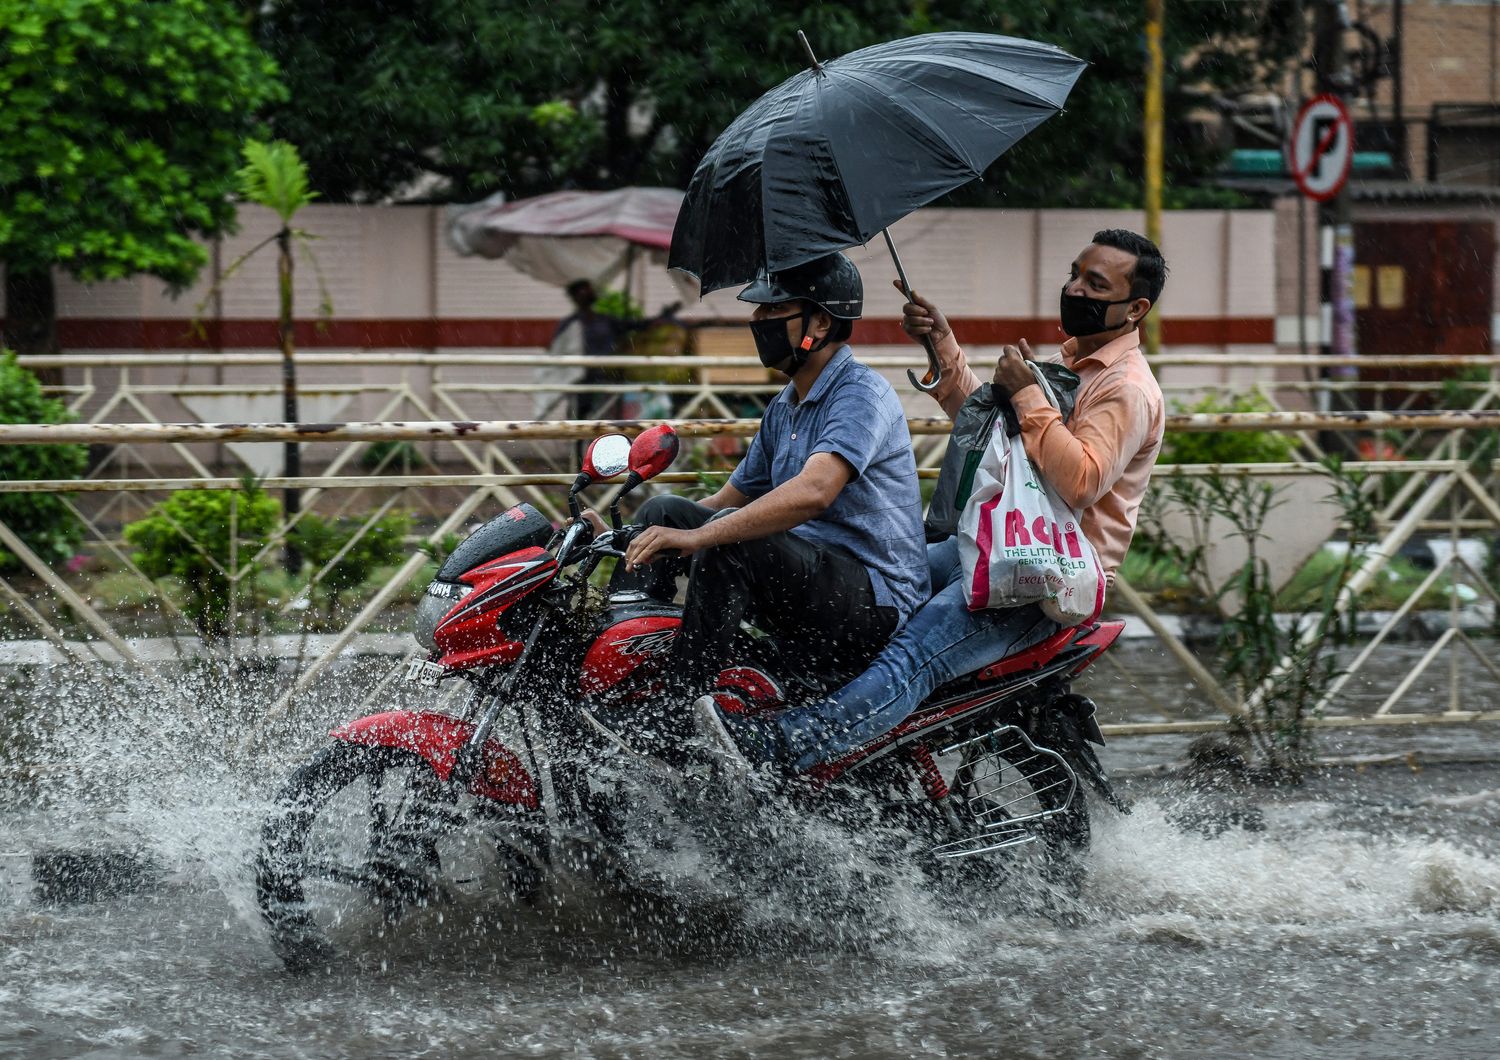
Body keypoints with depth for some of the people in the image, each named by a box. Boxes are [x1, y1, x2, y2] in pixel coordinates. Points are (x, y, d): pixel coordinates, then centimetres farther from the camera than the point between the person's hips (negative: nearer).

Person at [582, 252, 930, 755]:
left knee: (730, 537, -31)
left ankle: (669, 722, -31)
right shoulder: (783, 410, 18)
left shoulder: (862, 392, -13)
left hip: (875, 603, -9)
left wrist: (698, 536, -36)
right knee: (663, 510, 2)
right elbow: (730, 500, 25)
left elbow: (813, 493, -30)